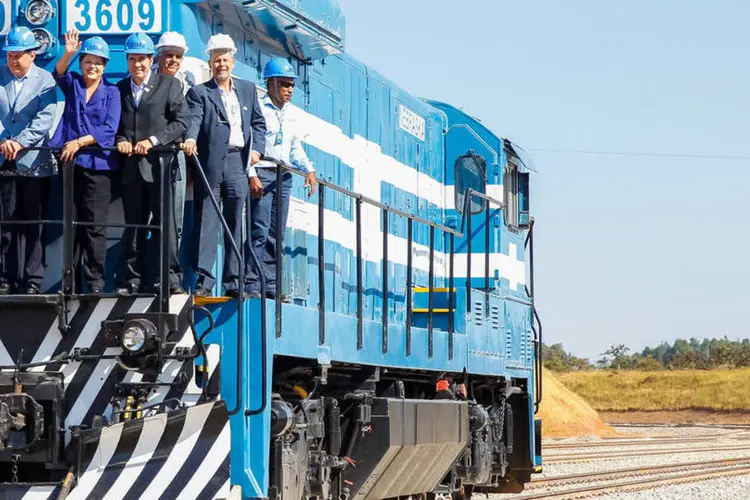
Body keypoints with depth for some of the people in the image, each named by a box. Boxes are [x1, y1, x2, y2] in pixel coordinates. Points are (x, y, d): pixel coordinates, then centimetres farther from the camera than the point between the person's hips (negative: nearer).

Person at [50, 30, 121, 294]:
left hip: (97, 164, -2)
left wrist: (80, 142, -13)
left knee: (95, 225, -5)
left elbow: (109, 129, -4)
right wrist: (68, 54, -29)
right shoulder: (72, 83, 12)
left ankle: (96, 282, -3)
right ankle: (71, 283, 7)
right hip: (70, 162, 2)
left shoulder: (111, 92, 6)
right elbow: (59, 74, -11)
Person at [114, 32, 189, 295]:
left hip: (159, 164, -3)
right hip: (131, 166, 3)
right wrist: (120, 140, -7)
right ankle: (131, 280, 8)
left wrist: (153, 140, -13)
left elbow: (182, 121, -3)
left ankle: (171, 279, -4)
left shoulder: (169, 84, 5)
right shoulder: (120, 89, 15)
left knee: (164, 222, -6)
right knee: (133, 224, 6)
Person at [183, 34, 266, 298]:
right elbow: (194, 120, -11)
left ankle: (233, 281, 9)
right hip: (210, 164, -3)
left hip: (239, 164, 3)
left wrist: (257, 148, 0)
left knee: (236, 224, 6)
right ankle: (204, 280, -4)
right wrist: (190, 140, -32)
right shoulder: (199, 93, 5)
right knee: (207, 223, -4)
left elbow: (258, 123, 17)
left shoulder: (248, 89, 17)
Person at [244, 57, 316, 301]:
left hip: (284, 177, 7)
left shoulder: (295, 114, 17)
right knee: (259, 230, -12)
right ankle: (252, 283, -12)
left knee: (277, 233, 7)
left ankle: (271, 284, 10)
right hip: (261, 173, -7)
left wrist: (309, 170, 6)